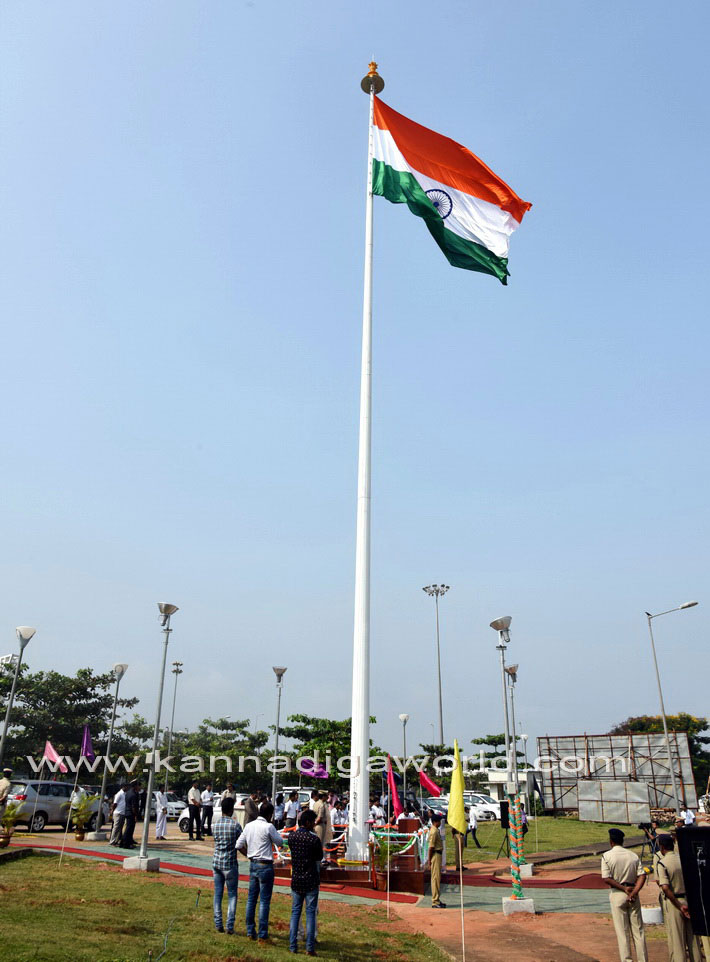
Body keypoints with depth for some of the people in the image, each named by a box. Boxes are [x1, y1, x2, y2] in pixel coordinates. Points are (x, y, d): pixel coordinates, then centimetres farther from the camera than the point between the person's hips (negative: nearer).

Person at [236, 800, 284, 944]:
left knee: (251, 898, 15)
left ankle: (250, 932, 24)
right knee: (264, 901, 0)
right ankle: (262, 936, 3)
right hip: (265, 866, -7)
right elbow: (280, 842, -4)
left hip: (253, 864, 7)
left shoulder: (249, 825, 3)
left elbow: (239, 845, 7)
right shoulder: (268, 827, -16)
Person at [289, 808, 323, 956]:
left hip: (296, 879, 4)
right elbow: (320, 857, -2)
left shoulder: (292, 837, 1)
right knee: (311, 912, 3)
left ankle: (293, 946, 13)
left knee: (295, 912, 12)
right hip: (311, 880, -4)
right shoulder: (313, 839, -14)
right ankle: (310, 948, 5)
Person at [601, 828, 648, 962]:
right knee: (638, 930, 13)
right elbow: (642, 876, -5)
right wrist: (633, 892, -12)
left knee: (622, 932, 5)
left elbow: (606, 879, -14)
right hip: (633, 895, 4)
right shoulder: (634, 855, 4)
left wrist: (624, 888, -11)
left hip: (617, 895, -4)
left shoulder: (607, 856, -7)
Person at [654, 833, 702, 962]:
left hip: (673, 902, -5)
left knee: (676, 938, 6)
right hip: (690, 899, 5)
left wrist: (680, 906, -15)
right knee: (692, 937, 19)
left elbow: (665, 888, -23)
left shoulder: (661, 863, -14)